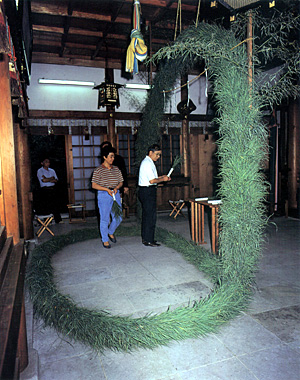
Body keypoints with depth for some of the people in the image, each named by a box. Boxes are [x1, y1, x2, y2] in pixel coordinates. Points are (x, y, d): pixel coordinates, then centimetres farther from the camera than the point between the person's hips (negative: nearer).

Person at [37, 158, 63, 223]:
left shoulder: (52, 170, 15)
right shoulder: (40, 171, 1)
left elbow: (56, 180, 5)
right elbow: (43, 180, -13)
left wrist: (47, 179, -11)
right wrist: (52, 178, -3)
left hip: (53, 189, 4)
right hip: (45, 190, -4)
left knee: (55, 204, 5)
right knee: (46, 206, -3)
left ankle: (58, 220, 10)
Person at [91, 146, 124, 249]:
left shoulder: (116, 169, 9)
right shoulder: (98, 170, -5)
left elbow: (121, 182, 13)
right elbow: (94, 185, -8)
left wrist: (116, 187, -8)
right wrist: (106, 189, -18)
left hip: (116, 194, 5)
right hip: (103, 196, -4)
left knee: (118, 218, 6)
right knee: (105, 219, 2)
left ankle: (111, 232, 34)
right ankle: (105, 240, 18)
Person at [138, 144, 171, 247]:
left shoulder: (147, 162, 17)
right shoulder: (148, 163, -17)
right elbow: (152, 181, -22)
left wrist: (161, 177, 11)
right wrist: (163, 179, -7)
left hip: (145, 191, 11)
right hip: (148, 191, -11)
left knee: (146, 215, 15)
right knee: (151, 216, -6)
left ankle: (145, 237, 25)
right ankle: (148, 240, 1)